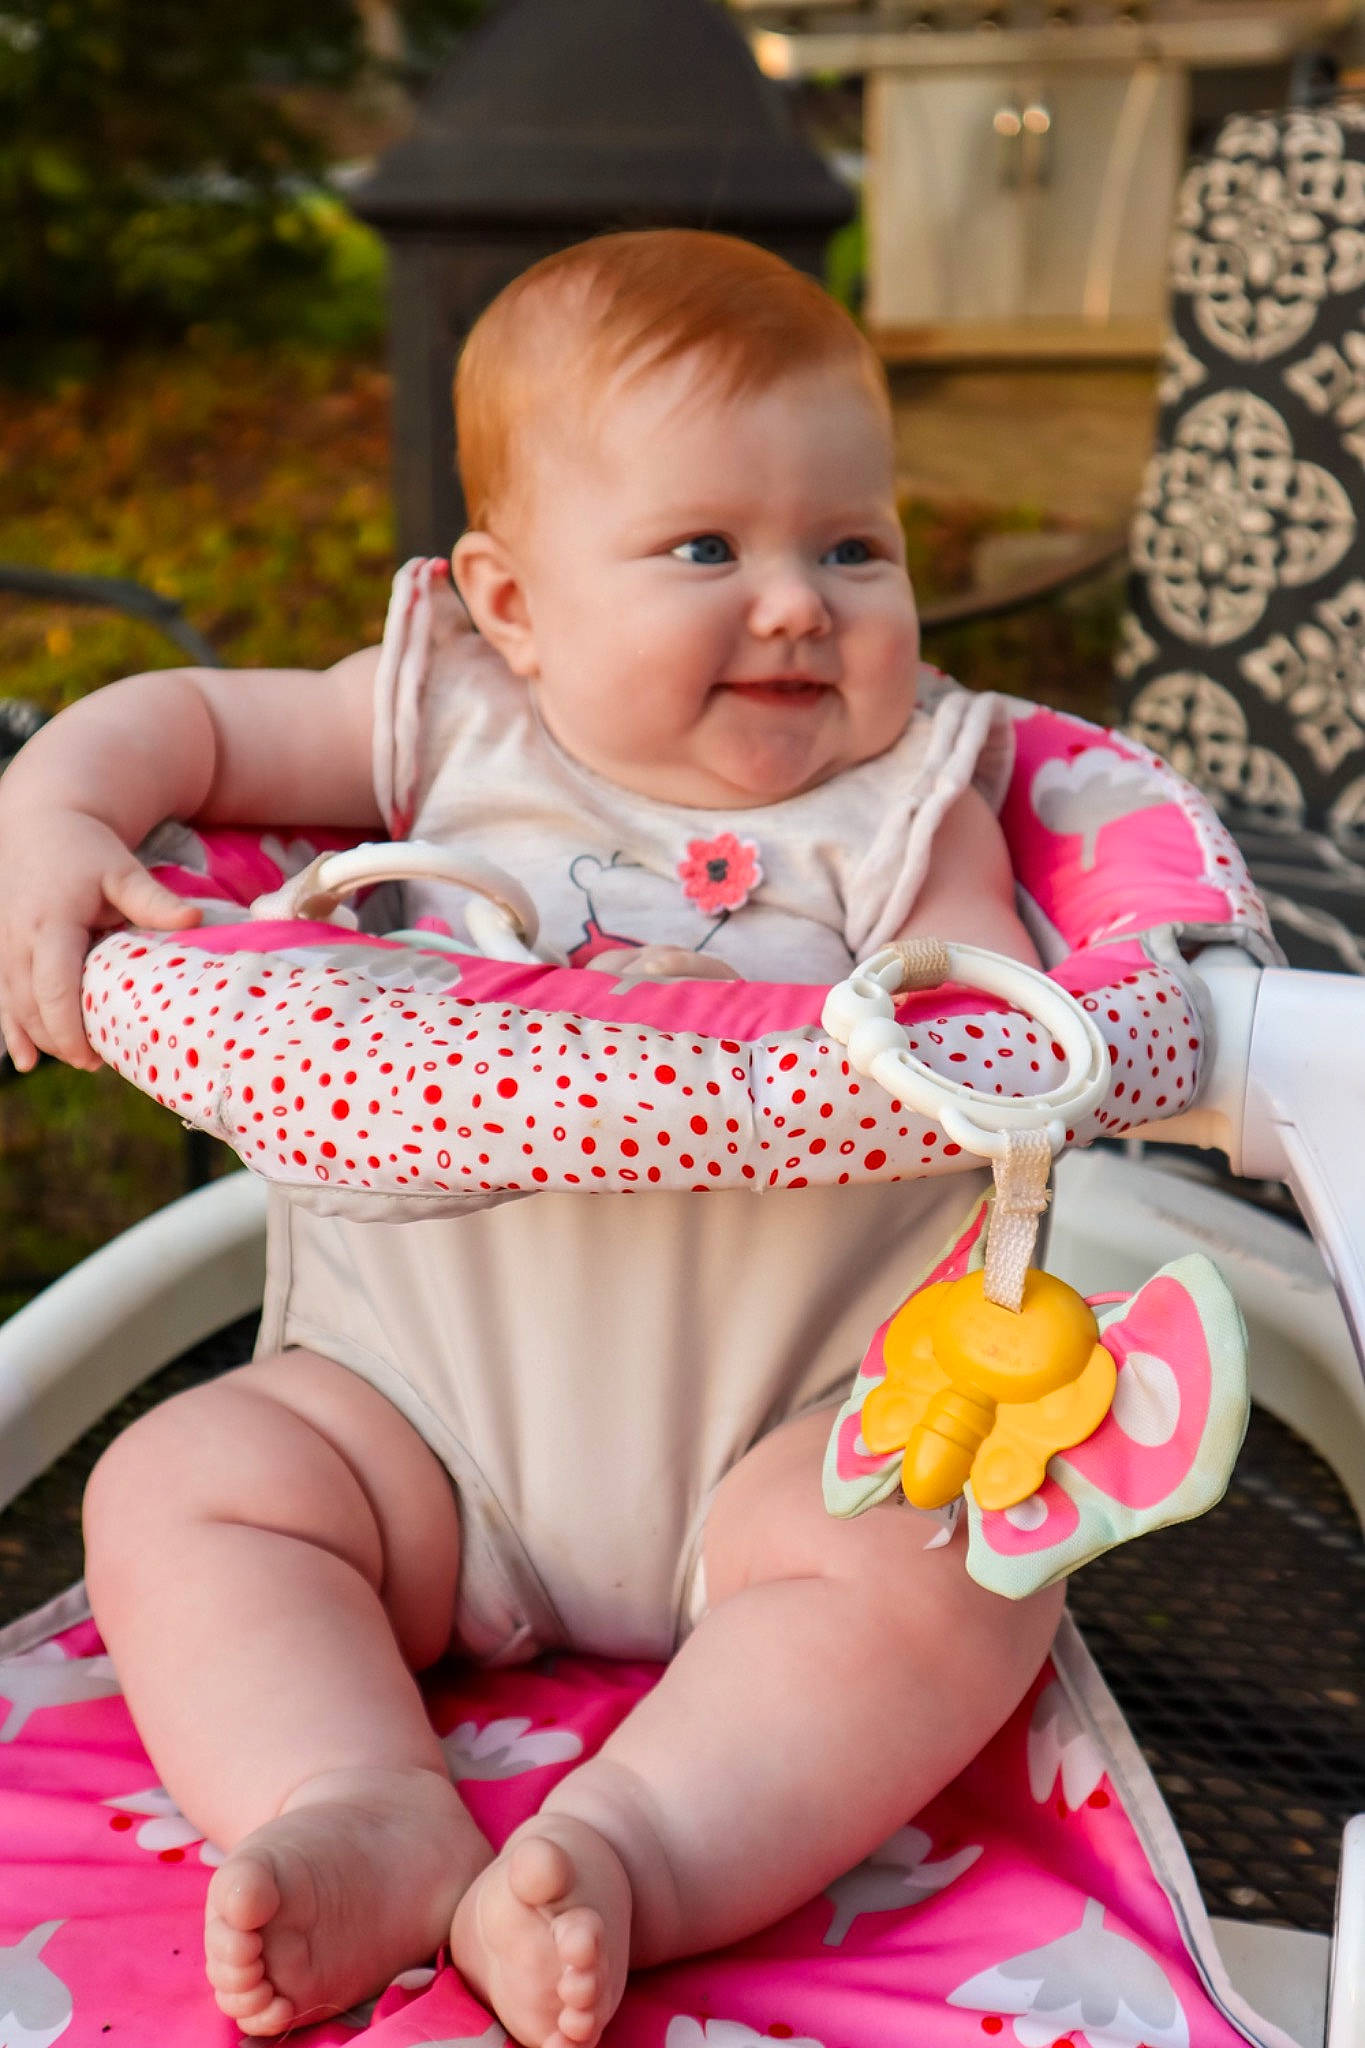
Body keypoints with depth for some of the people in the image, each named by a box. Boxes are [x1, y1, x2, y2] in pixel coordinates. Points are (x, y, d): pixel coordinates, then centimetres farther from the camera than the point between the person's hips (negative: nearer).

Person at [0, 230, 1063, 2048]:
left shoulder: (907, 806, 2)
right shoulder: (455, 726, 5)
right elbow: (189, 720, 8)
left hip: (785, 1426, -1)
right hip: (428, 1399, 2)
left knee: (950, 1560, -27)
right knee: (174, 1487, -12)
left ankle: (625, 1851, -27)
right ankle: (367, 1819, -22)